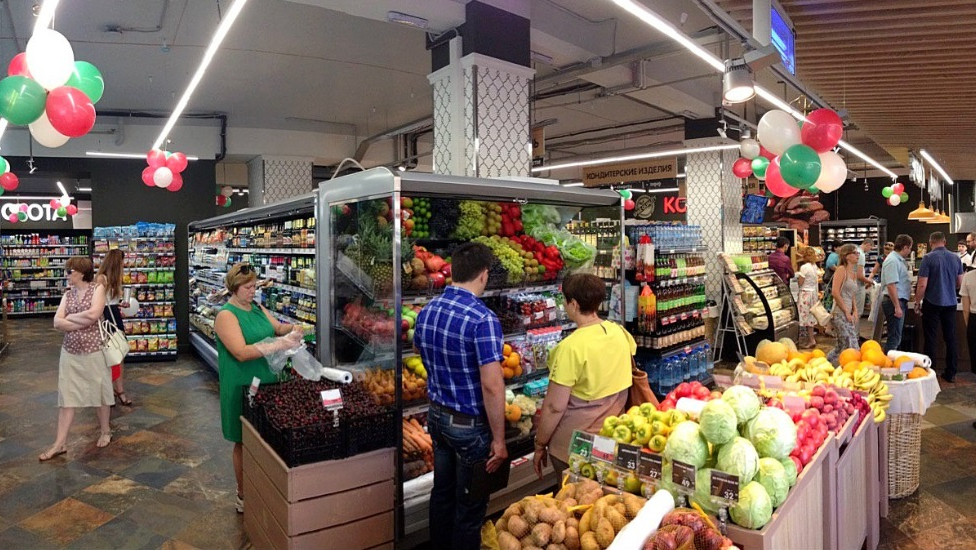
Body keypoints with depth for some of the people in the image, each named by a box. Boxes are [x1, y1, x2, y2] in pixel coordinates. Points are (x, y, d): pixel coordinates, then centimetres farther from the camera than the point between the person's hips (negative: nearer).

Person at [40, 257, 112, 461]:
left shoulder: (97, 289, -6)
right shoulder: (68, 294, 7)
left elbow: (93, 314, -21)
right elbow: (57, 323, -2)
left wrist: (70, 317, -7)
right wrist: (84, 322, -15)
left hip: (94, 351, -4)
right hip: (70, 352, 5)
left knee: (100, 392, 9)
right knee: (66, 396, 5)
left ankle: (105, 431, 27)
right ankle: (60, 443, 11)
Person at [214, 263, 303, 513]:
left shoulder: (257, 308, 8)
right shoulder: (226, 316, -14)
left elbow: (277, 327, 15)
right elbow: (241, 352, -24)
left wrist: (291, 328, -8)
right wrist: (280, 344, -29)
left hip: (267, 382, 7)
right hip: (242, 387, -7)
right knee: (245, 443, 7)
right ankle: (244, 497, 23)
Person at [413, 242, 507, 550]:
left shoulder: (426, 312, -2)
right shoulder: (483, 319, -24)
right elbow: (492, 385, -26)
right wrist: (498, 440, -17)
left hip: (437, 416, 7)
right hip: (471, 425, -7)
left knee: (442, 493, 23)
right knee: (470, 507, 11)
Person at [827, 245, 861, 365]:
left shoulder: (854, 273, 18)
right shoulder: (841, 270, -8)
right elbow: (835, 292, -17)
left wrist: (855, 312, 11)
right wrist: (847, 312, -14)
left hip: (848, 315, 9)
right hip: (840, 314, -9)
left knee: (841, 347, 13)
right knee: (852, 348, -12)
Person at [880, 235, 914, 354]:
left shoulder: (899, 259, 13)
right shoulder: (893, 261, -18)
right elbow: (891, 285, -24)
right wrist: (897, 307, -25)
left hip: (900, 301, 11)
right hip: (894, 302, -11)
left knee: (896, 336, 17)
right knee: (894, 338, -7)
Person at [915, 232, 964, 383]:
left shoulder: (928, 258, -13)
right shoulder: (956, 258, 2)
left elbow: (922, 284, -15)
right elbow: (959, 282, 12)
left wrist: (917, 302, -4)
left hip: (932, 303, -4)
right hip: (950, 303, 4)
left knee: (930, 339, 4)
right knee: (950, 338, 11)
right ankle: (950, 373, 18)